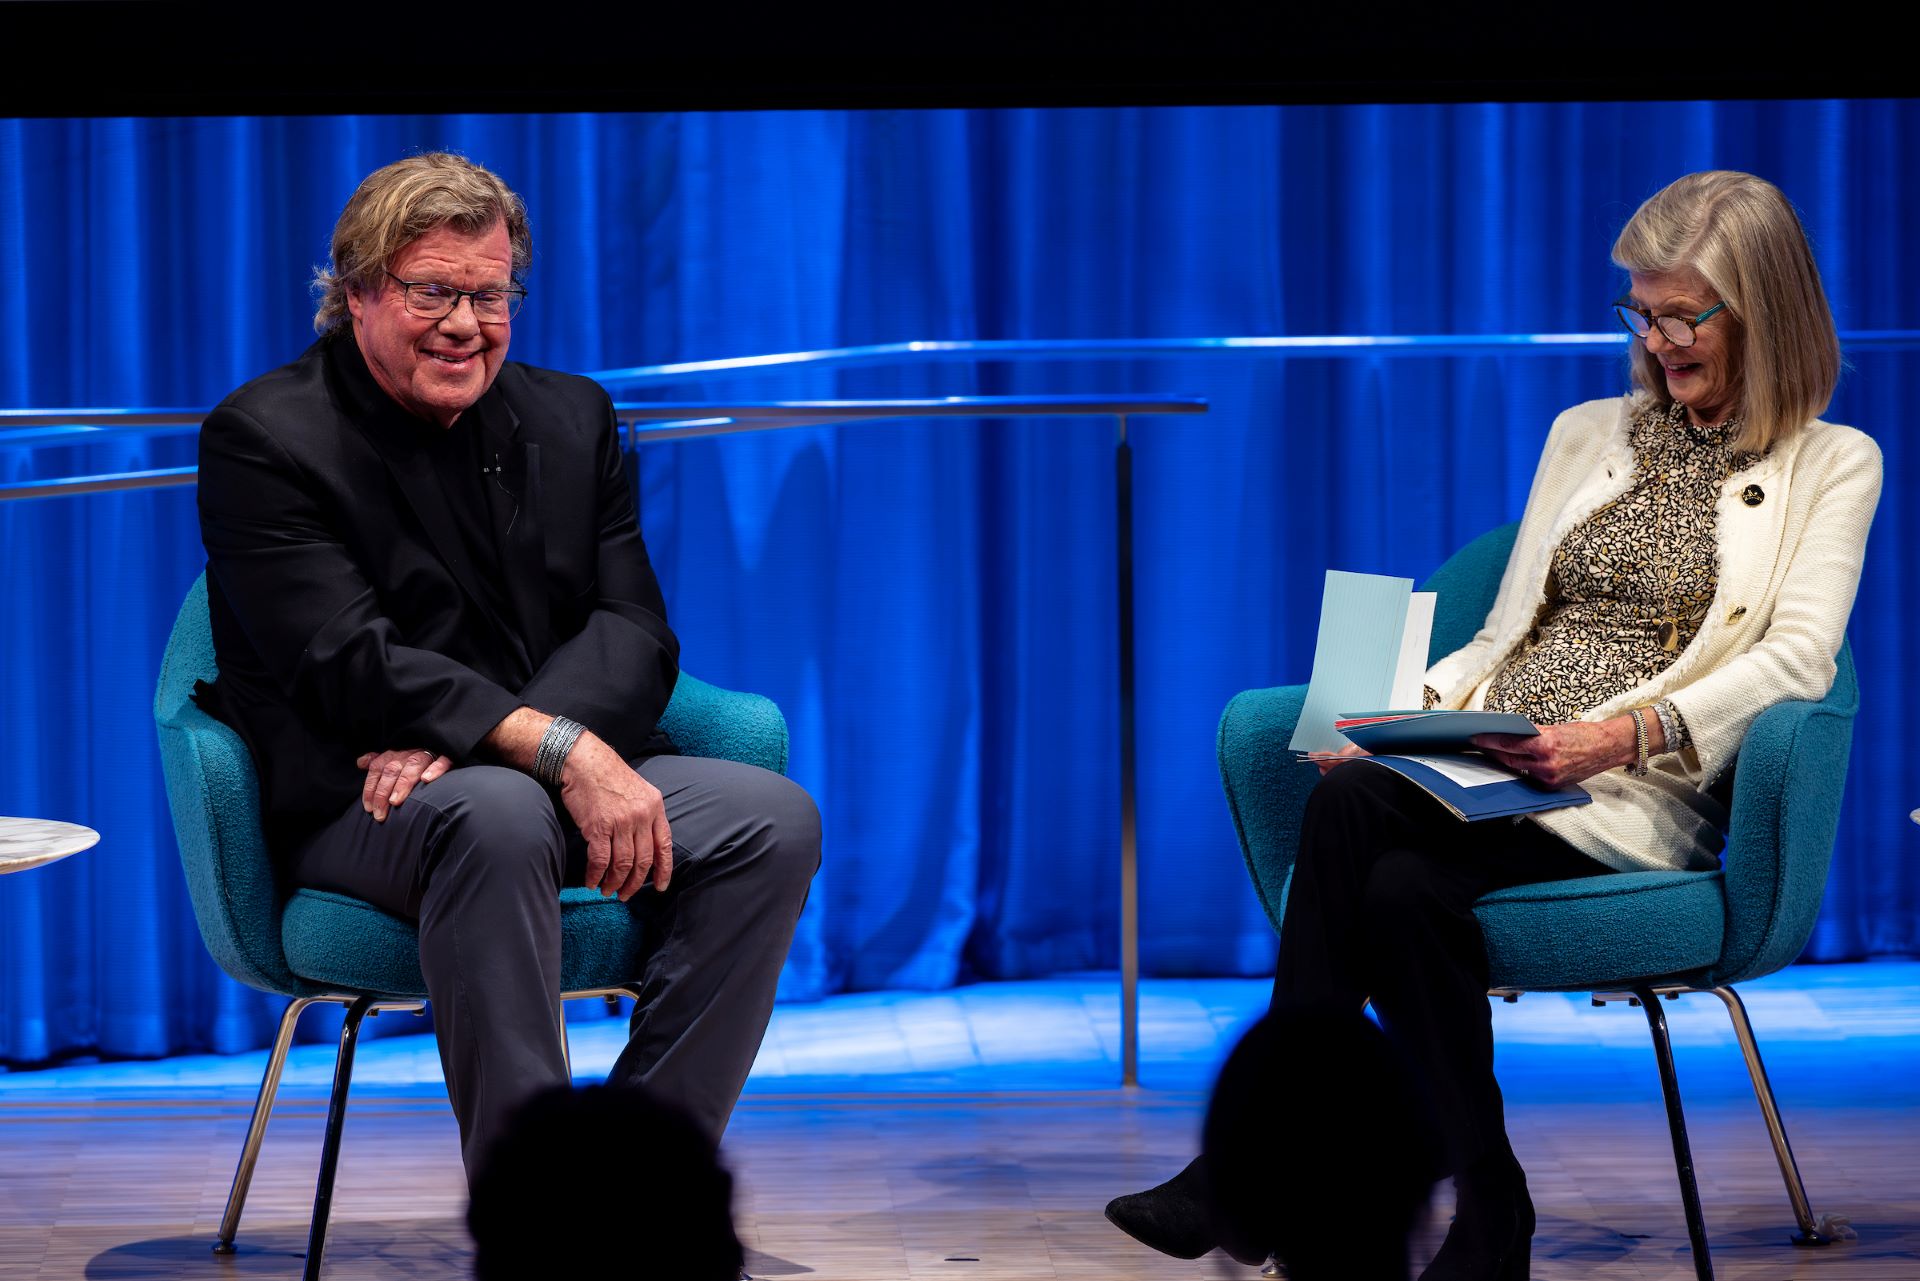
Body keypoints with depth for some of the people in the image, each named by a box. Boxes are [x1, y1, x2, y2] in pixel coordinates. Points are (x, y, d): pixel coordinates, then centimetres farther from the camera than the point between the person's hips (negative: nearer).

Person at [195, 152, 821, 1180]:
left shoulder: (571, 419, 14)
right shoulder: (262, 439, -4)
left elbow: (634, 633, 2)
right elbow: (352, 666, -16)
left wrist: (467, 740, -18)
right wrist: (559, 750, -30)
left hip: (559, 782, 6)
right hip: (351, 805, -6)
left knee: (774, 819, -20)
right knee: (499, 816, -38)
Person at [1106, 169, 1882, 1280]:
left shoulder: (1832, 467, 8)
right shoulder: (1589, 435, 24)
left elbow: (1797, 658, -7)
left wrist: (1632, 731, -24)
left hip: (1636, 795, -5)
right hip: (1483, 764, 5)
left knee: (1403, 885, -33)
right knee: (1351, 796, -31)